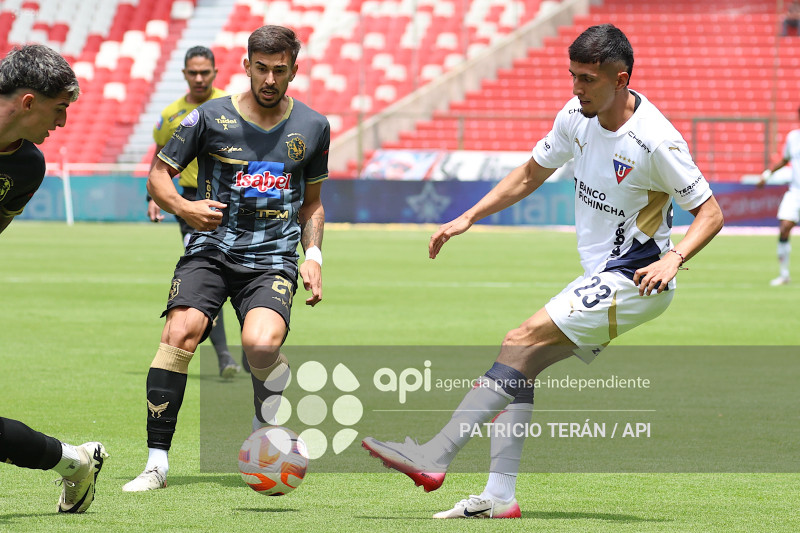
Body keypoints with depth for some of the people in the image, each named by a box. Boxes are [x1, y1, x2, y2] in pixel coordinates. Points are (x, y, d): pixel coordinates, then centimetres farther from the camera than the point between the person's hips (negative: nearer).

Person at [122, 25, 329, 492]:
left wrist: (313, 255, 9)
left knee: (261, 343, -28)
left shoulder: (313, 128, 10)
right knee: (181, 331, -26)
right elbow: (159, 176, 8)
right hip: (212, 249, 0)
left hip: (274, 258, 0)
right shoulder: (210, 118, 1)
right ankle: (157, 462, -20)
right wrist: (183, 207, -12)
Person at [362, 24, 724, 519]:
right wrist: (469, 217, 10)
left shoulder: (656, 140, -21)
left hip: (636, 279, -8)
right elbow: (531, 174, 17)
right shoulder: (577, 116, 1)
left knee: (523, 342, -18)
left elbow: (710, 212, -13)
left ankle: (434, 458, -22)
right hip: (600, 280, 8)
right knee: (523, 365, 0)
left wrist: (673, 259, -29)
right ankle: (500, 496, -2)